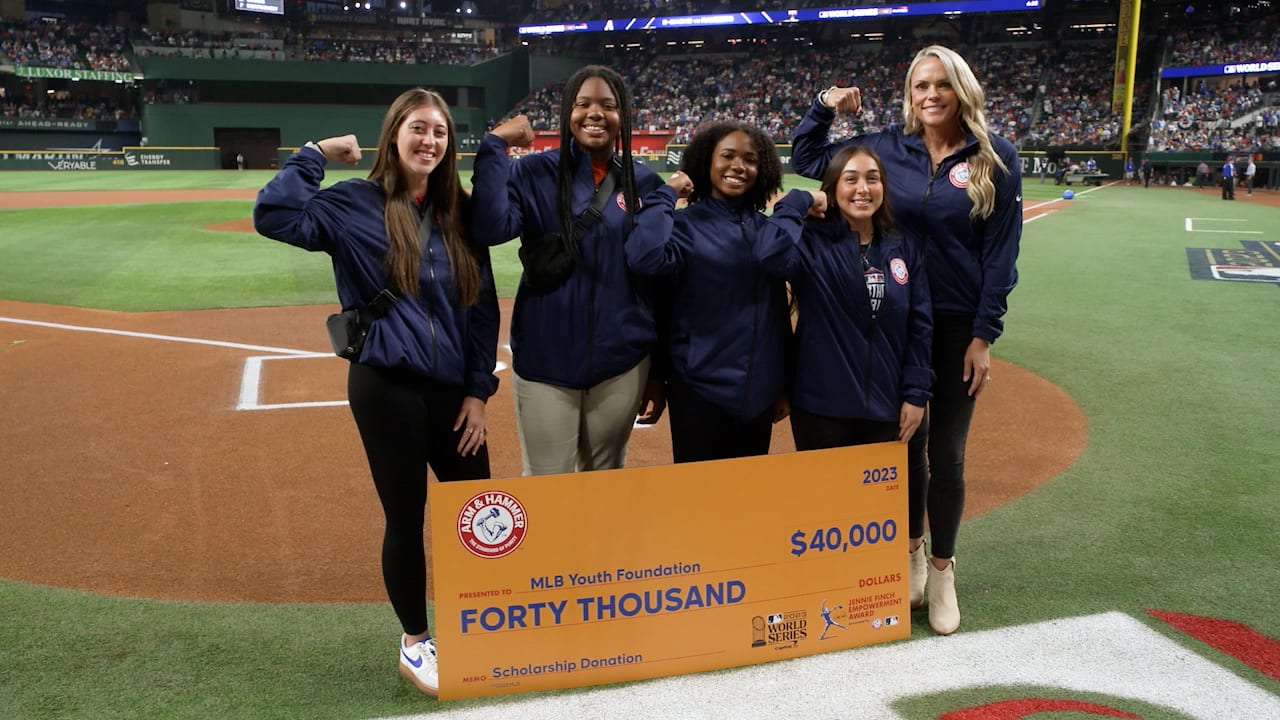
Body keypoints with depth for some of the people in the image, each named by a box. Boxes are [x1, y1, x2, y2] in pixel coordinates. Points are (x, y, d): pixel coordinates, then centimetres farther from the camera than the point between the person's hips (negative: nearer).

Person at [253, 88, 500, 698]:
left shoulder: (458, 213, 8)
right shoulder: (356, 204, -3)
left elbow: (482, 305, 8)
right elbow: (274, 216, -19)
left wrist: (478, 391, 3)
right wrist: (315, 155, -13)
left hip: (452, 388, 4)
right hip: (387, 387, -4)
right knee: (406, 517, 6)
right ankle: (415, 643, 27)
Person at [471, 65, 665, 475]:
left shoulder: (645, 185, 4)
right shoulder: (534, 174, -2)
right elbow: (491, 228, -21)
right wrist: (494, 146, -18)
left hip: (622, 365, 2)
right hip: (545, 363, -2)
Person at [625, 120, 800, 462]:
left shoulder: (771, 228, 7)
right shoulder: (685, 225, -7)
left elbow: (779, 310, 11)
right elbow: (644, 258, -29)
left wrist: (784, 384, 11)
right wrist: (665, 194, -16)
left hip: (759, 392, 5)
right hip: (700, 390, -5)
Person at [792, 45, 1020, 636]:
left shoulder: (995, 159, -4)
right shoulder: (888, 147, 1)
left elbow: (1001, 252, -6)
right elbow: (806, 160, 12)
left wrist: (984, 336, -10)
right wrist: (824, 108, -4)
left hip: (959, 325, -2)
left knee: (946, 454, 5)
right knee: (906, 442, 12)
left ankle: (942, 569, 23)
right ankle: (910, 553, 32)